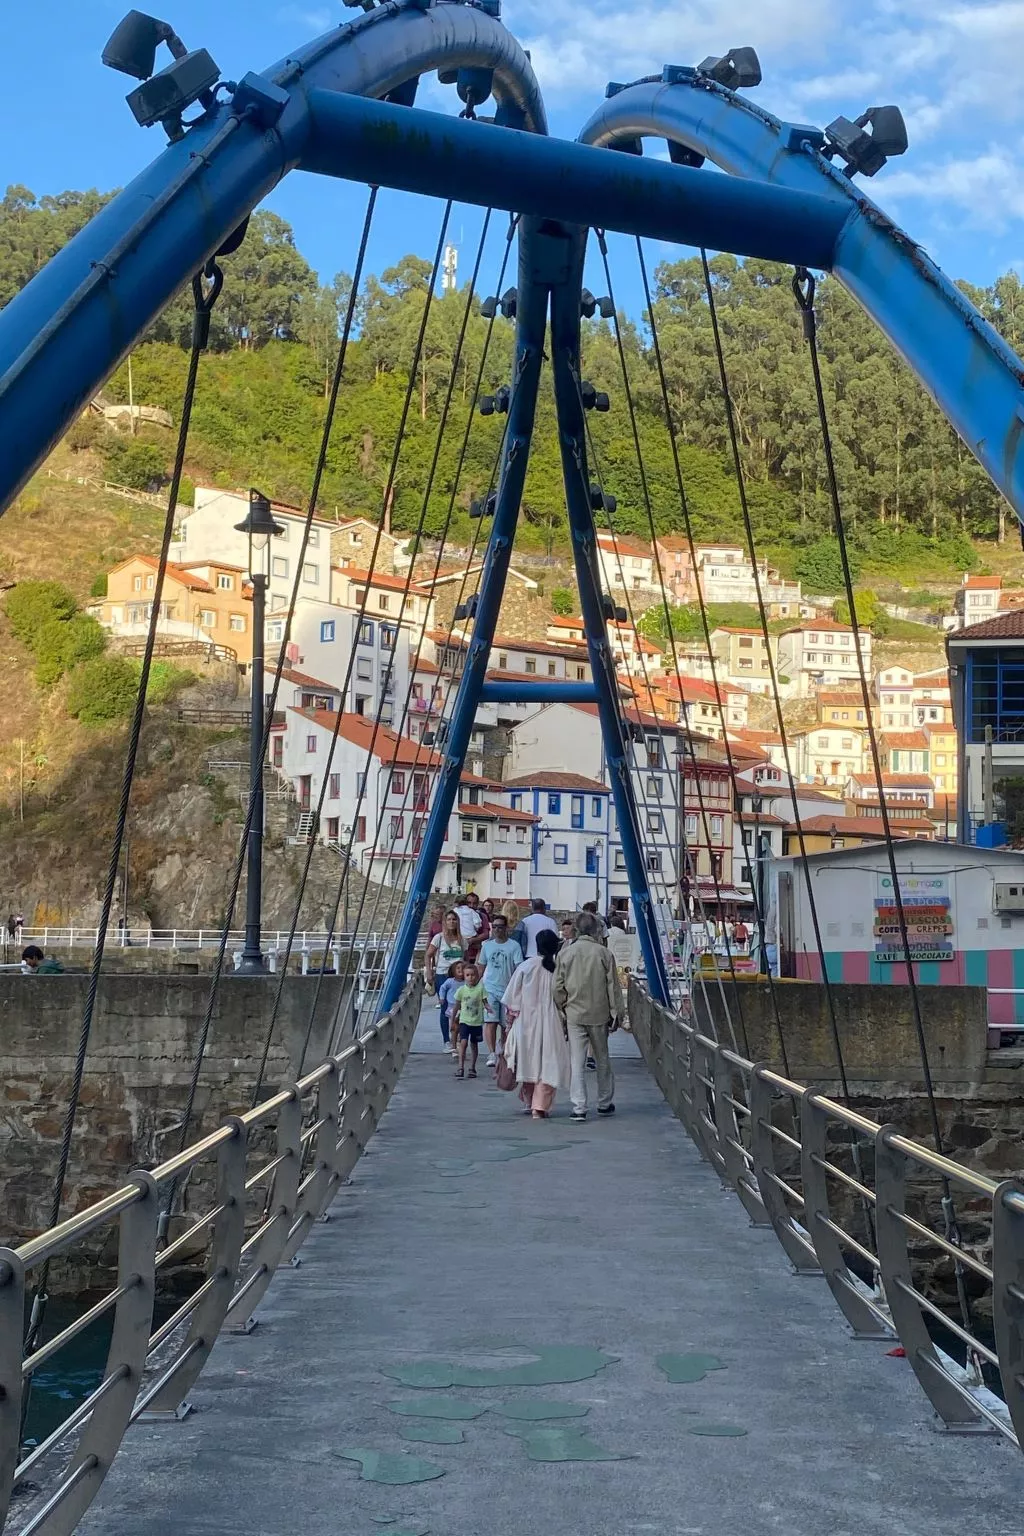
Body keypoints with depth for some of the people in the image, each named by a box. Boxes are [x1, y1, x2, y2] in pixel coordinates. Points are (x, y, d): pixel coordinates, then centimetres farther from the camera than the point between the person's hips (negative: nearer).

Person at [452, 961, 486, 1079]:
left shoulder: (480, 989, -4)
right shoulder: (461, 990, -1)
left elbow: (485, 1003, 1)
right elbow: (457, 1006, 8)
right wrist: (453, 1021, 13)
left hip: (477, 1022, 0)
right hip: (464, 1021, 0)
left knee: (474, 1044, 10)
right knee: (463, 1042, -15)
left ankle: (472, 1068, 22)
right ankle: (461, 1068, -14)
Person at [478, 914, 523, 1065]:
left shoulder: (514, 946, -2)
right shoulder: (487, 945, 8)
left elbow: (519, 968, -7)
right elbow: (482, 966, 17)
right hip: (489, 989, 1)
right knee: (490, 1022, -13)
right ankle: (492, 1054, -16)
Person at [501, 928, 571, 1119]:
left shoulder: (526, 967, -5)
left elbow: (512, 999, -1)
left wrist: (510, 1021, 11)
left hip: (526, 1023, 1)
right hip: (551, 1023, -1)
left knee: (529, 1061, 16)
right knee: (548, 1064, 4)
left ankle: (530, 1102, 28)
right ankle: (540, 1106, -4)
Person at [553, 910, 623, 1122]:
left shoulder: (565, 954, -2)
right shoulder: (603, 953, -6)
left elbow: (558, 987, 2)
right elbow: (613, 986, -3)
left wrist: (562, 1011, 12)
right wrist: (616, 1013, 5)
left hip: (574, 1016, 0)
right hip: (599, 1015, 0)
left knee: (576, 1061, 2)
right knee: (602, 1059, 14)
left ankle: (579, 1107, -2)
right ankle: (605, 1103, 25)